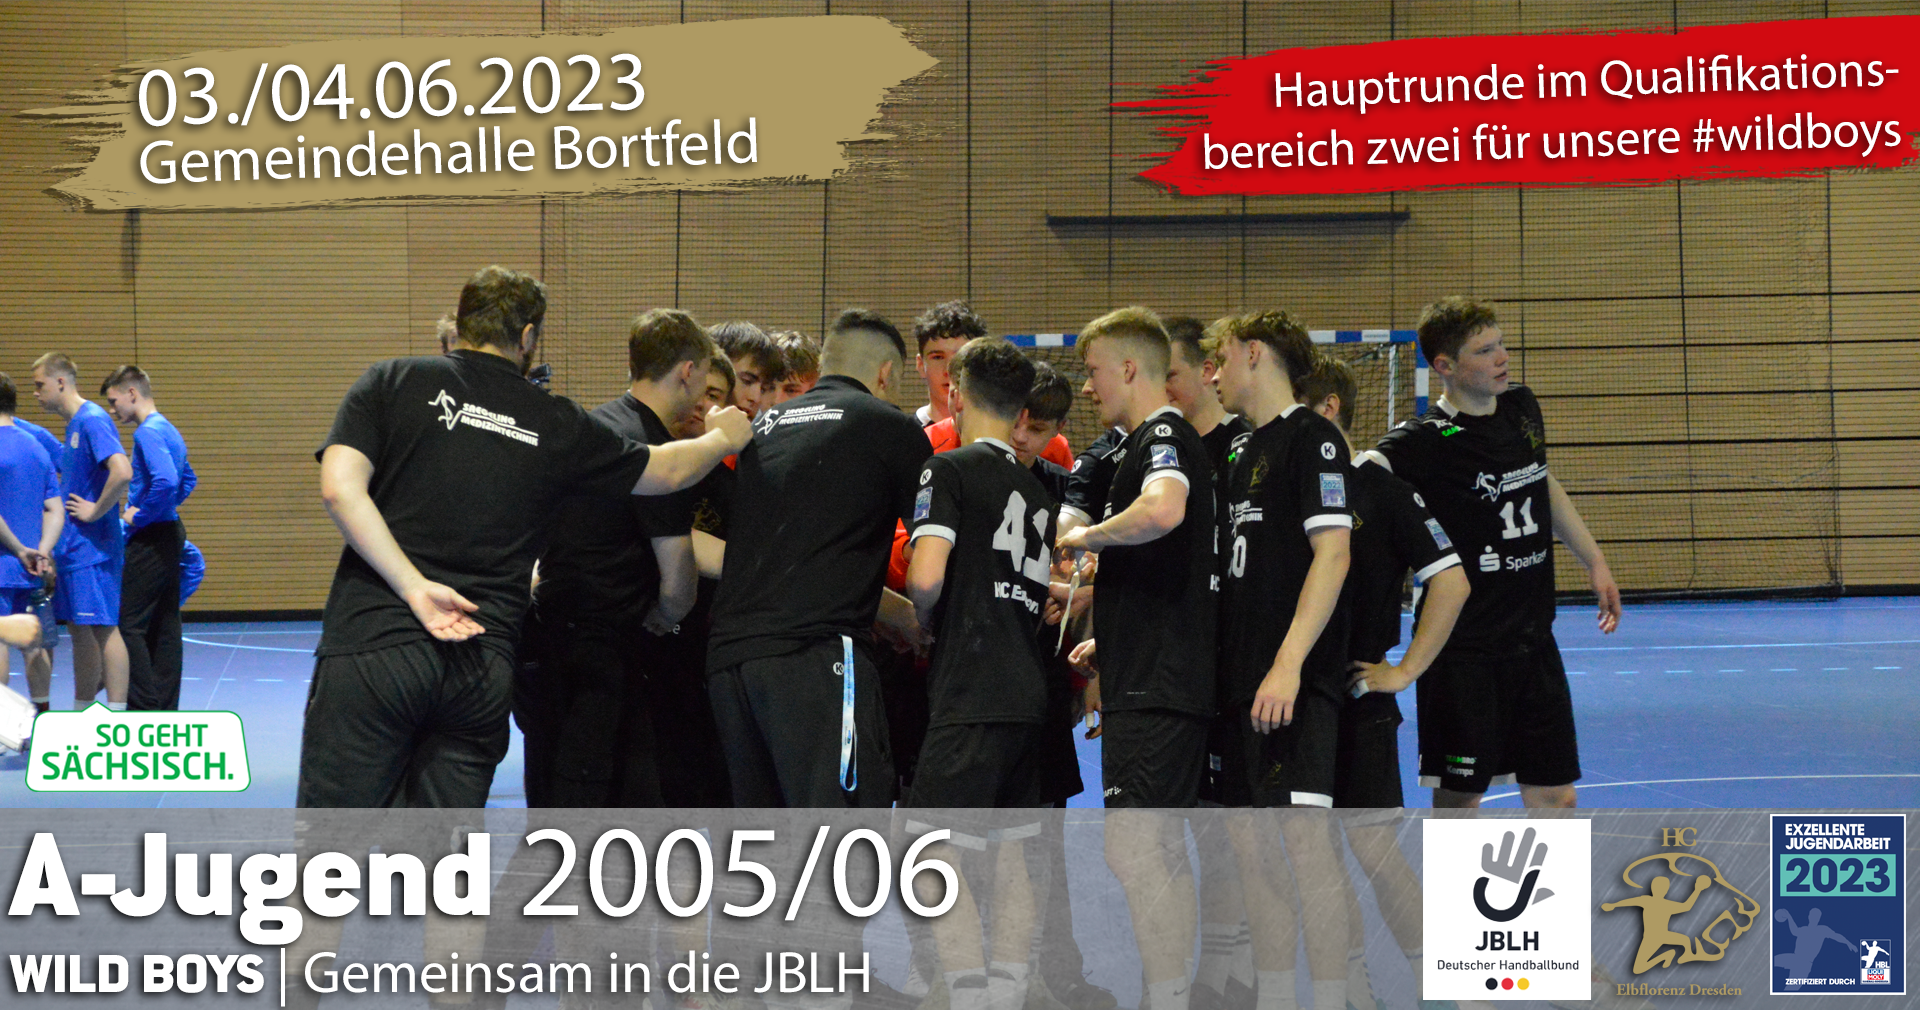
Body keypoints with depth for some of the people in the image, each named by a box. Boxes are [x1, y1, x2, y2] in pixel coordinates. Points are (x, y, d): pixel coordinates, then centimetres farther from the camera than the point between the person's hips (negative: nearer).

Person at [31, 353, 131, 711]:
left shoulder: (92, 420, -15)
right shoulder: (73, 425, 16)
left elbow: (122, 472, -29)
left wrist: (95, 510, -18)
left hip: (93, 545, -10)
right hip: (72, 547, 10)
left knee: (104, 628, -7)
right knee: (79, 629, 14)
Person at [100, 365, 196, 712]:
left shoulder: (148, 433, -15)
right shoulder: (169, 430, 15)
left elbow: (166, 482, -31)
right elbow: (187, 480, 29)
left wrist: (140, 515, -18)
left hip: (150, 540, -10)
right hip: (170, 534, 10)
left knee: (129, 624, -7)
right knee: (165, 627, 10)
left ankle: (146, 708, -9)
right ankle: (166, 708, 12)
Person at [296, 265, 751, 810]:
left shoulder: (393, 382, 7)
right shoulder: (557, 425, 12)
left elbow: (339, 486, -8)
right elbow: (667, 472, 24)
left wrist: (414, 586, -10)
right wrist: (723, 438, 45)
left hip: (376, 641, -2)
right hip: (483, 672, 2)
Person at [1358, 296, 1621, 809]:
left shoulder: (1522, 407, 8)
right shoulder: (1428, 440, -14)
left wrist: (1594, 560, 25)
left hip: (1533, 639, 6)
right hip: (1464, 649, -6)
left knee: (1554, 796, 7)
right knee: (1457, 798, 1)